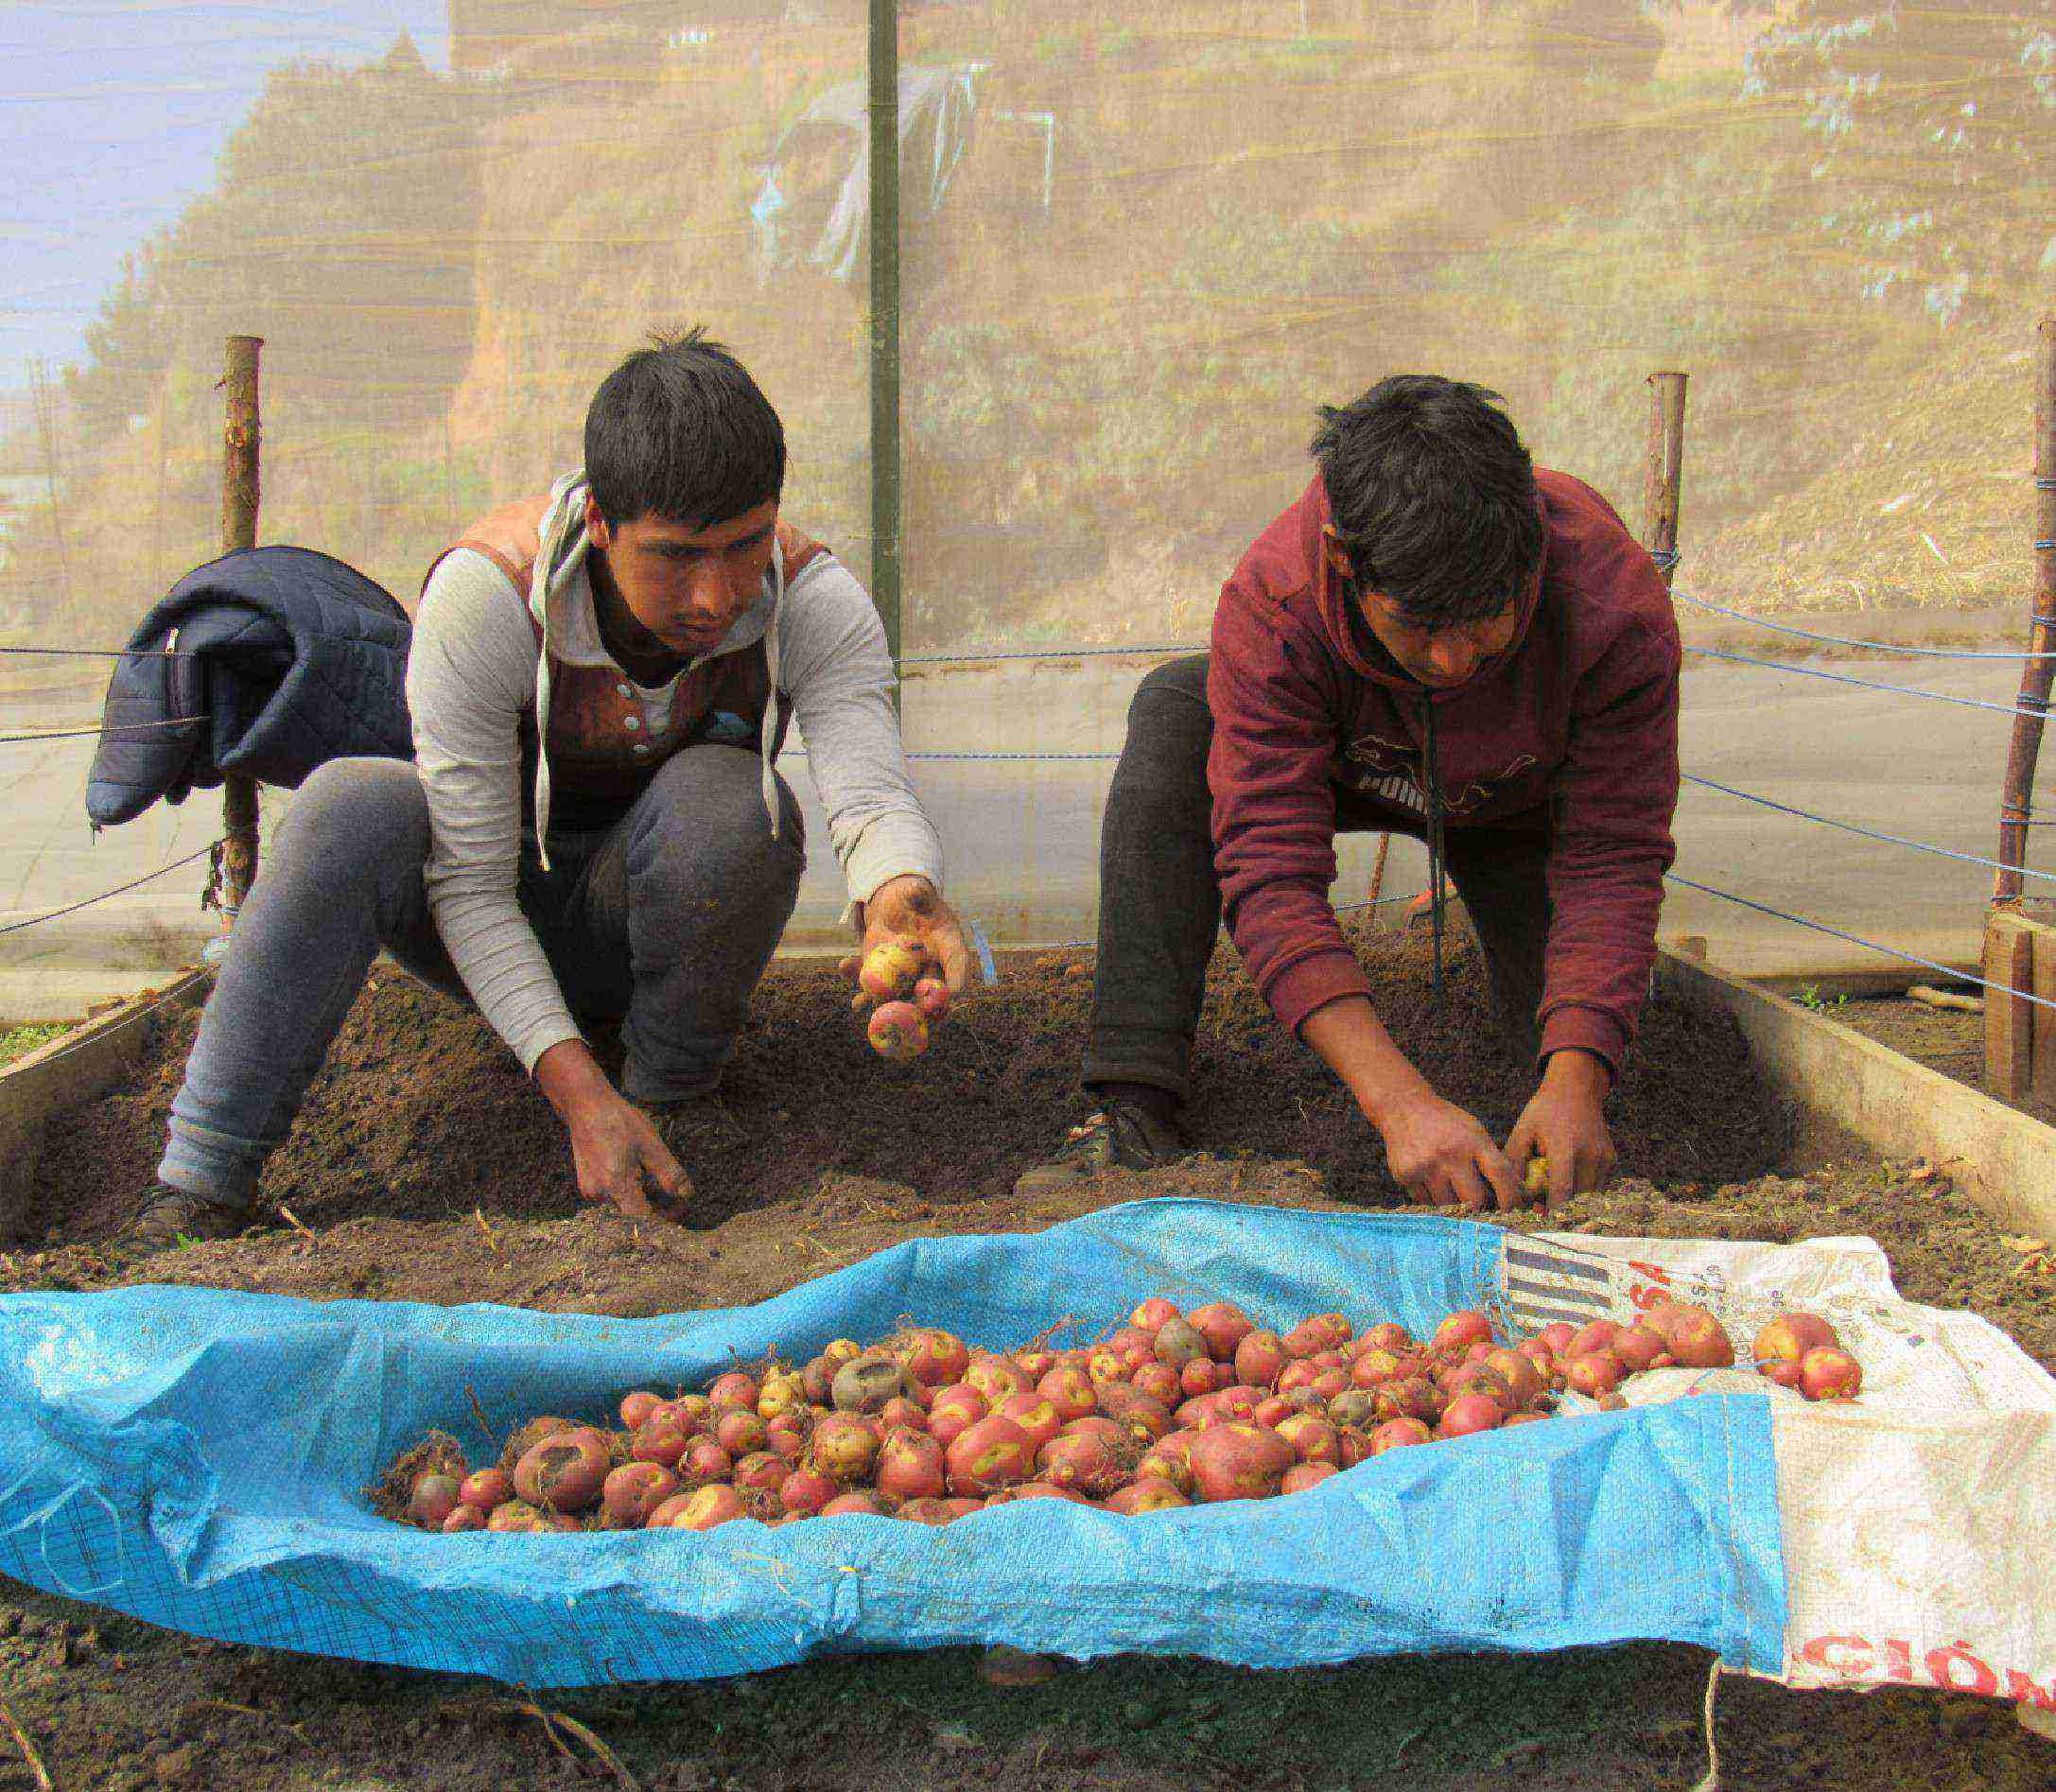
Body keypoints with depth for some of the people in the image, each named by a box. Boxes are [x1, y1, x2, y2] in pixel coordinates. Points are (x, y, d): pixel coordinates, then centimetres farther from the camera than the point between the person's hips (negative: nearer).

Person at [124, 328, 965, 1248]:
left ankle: (673, 1100, -9)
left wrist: (900, 897, -62)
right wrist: (579, 1094, -38)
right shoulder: (485, 593, -28)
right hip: (506, 926, -1)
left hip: (669, 918, 1)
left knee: (722, 799, -34)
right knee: (354, 803, -32)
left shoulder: (812, 598, -22)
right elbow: (469, 886, -27)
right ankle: (196, 1197, -30)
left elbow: (868, 793, -36)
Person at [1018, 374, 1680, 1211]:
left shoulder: (1616, 601, -39)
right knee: (1175, 707, -30)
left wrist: (1576, 1084, -48)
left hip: (1521, 799, 0)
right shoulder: (1271, 603, -39)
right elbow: (1271, 874, -42)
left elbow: (1613, 859, -33)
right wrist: (1401, 1102, -54)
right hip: (1345, 765, 0)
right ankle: (1136, 1110, -33)